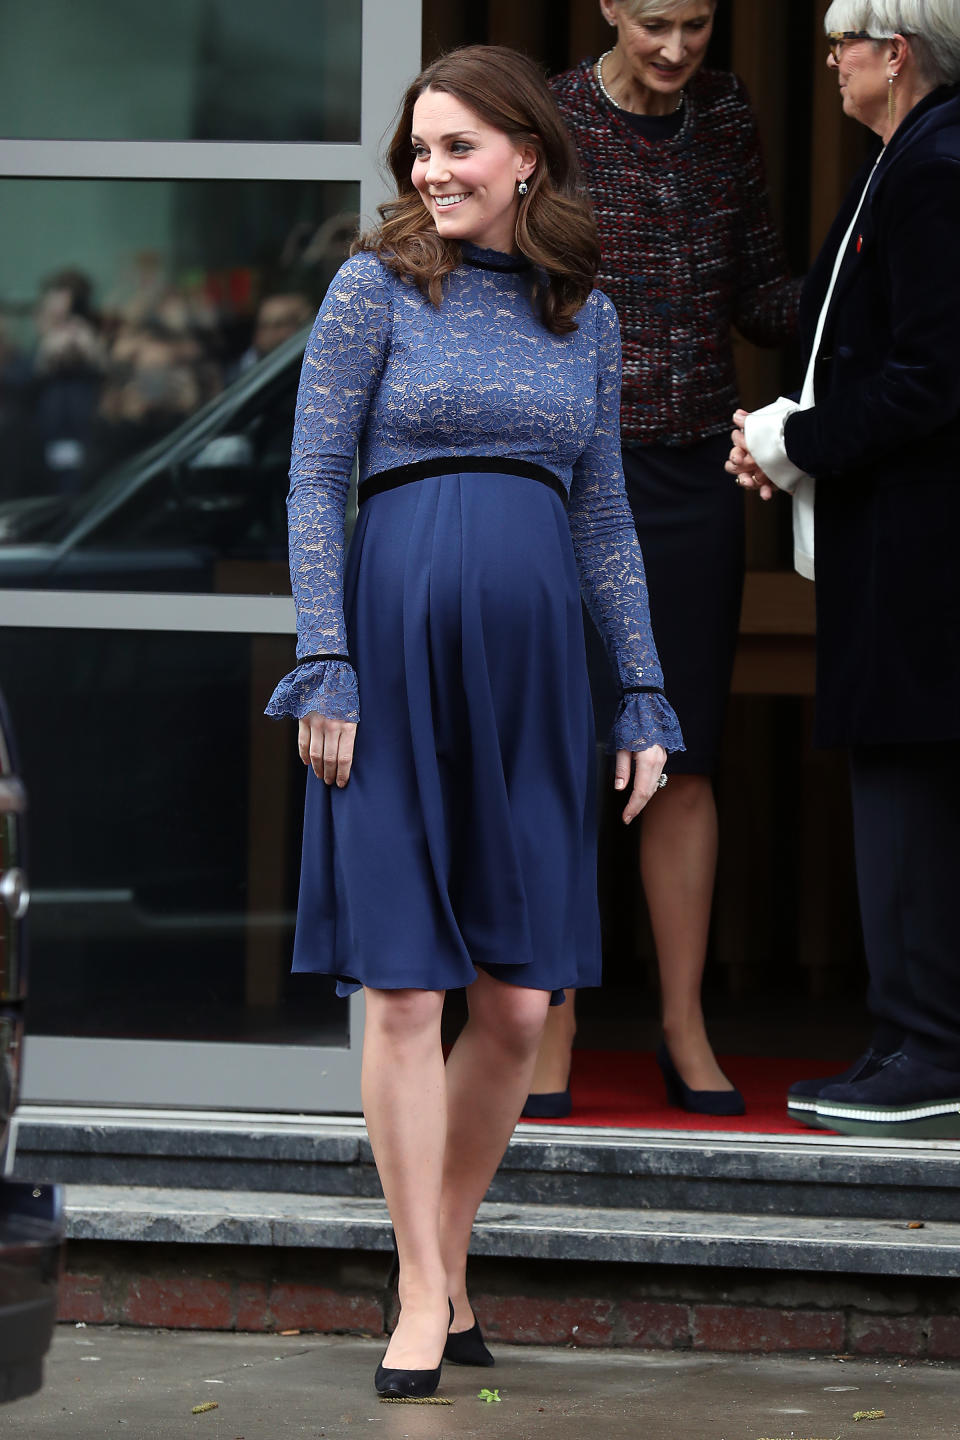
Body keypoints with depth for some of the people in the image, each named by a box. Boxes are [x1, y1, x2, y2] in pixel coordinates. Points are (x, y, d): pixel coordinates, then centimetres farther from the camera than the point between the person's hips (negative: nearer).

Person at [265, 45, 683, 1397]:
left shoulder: (585, 314, 12)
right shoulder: (376, 287, 1)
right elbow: (315, 482, -1)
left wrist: (646, 694, 12)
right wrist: (325, 665, -9)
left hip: (530, 669, 3)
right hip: (397, 644, -3)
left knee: (520, 1003, 2)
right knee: (405, 989, -3)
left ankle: (448, 1258, 19)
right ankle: (425, 1300, 4)